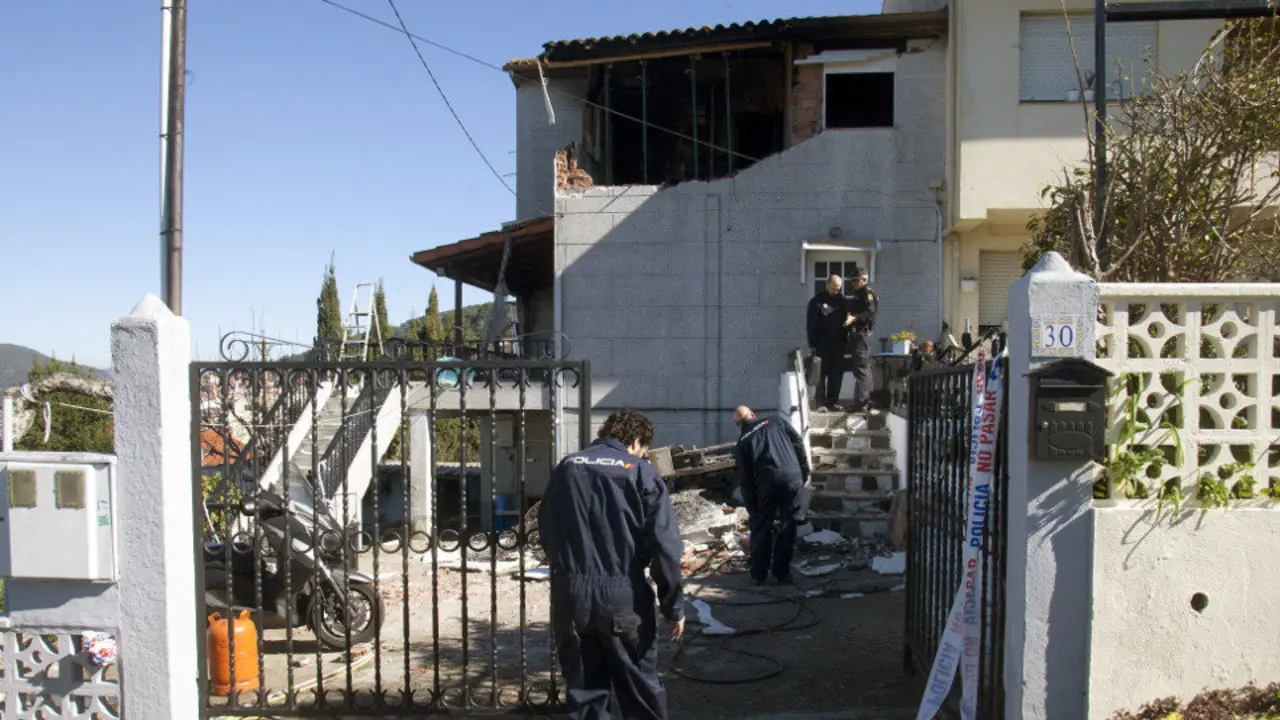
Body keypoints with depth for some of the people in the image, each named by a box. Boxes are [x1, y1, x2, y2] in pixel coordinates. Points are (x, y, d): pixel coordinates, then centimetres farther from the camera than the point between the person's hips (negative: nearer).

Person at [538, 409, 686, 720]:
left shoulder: (566, 467, 10)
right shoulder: (641, 472, -2)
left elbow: (546, 532, 17)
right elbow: (665, 546, -8)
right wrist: (674, 606, -1)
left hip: (569, 594, 3)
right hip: (622, 595, -3)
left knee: (583, 688, 13)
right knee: (641, 687, 11)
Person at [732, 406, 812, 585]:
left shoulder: (742, 442, 13)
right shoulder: (777, 421, 15)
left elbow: (745, 479, 10)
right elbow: (798, 443, 9)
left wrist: (751, 509, 14)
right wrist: (805, 472, 16)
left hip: (767, 481, -1)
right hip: (793, 477, 1)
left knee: (761, 527, 13)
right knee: (788, 525, 11)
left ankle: (759, 573, 18)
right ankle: (782, 572, 14)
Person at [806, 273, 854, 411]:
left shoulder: (843, 301, 9)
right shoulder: (817, 301, -2)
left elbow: (847, 318, 15)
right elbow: (810, 324, -4)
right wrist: (812, 344, -8)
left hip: (838, 343, 4)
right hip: (823, 343, -4)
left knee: (837, 373, 5)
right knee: (822, 373, -4)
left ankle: (833, 401, 13)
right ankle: (821, 402, -3)